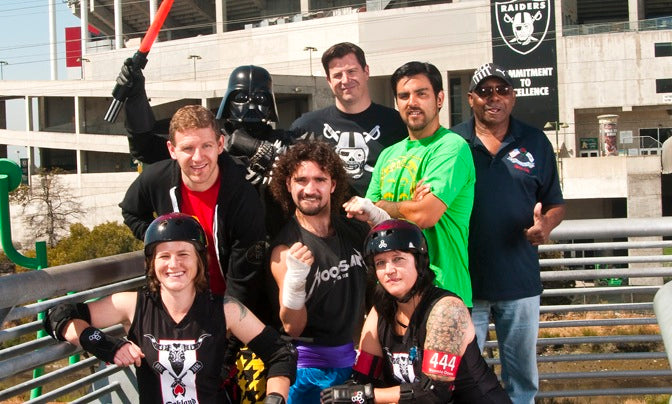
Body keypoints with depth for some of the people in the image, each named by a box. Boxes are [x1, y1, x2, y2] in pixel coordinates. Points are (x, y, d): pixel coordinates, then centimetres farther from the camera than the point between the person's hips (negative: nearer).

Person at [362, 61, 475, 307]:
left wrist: (383, 206, -1)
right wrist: (409, 207, -12)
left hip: (440, 287, -6)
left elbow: (426, 215, -21)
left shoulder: (452, 146, -9)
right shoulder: (389, 155, 14)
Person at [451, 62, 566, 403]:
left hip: (520, 281, 2)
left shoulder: (535, 142, 5)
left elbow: (556, 204, 9)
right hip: (464, 280, -1)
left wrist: (545, 224, -13)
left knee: (522, 373, 13)